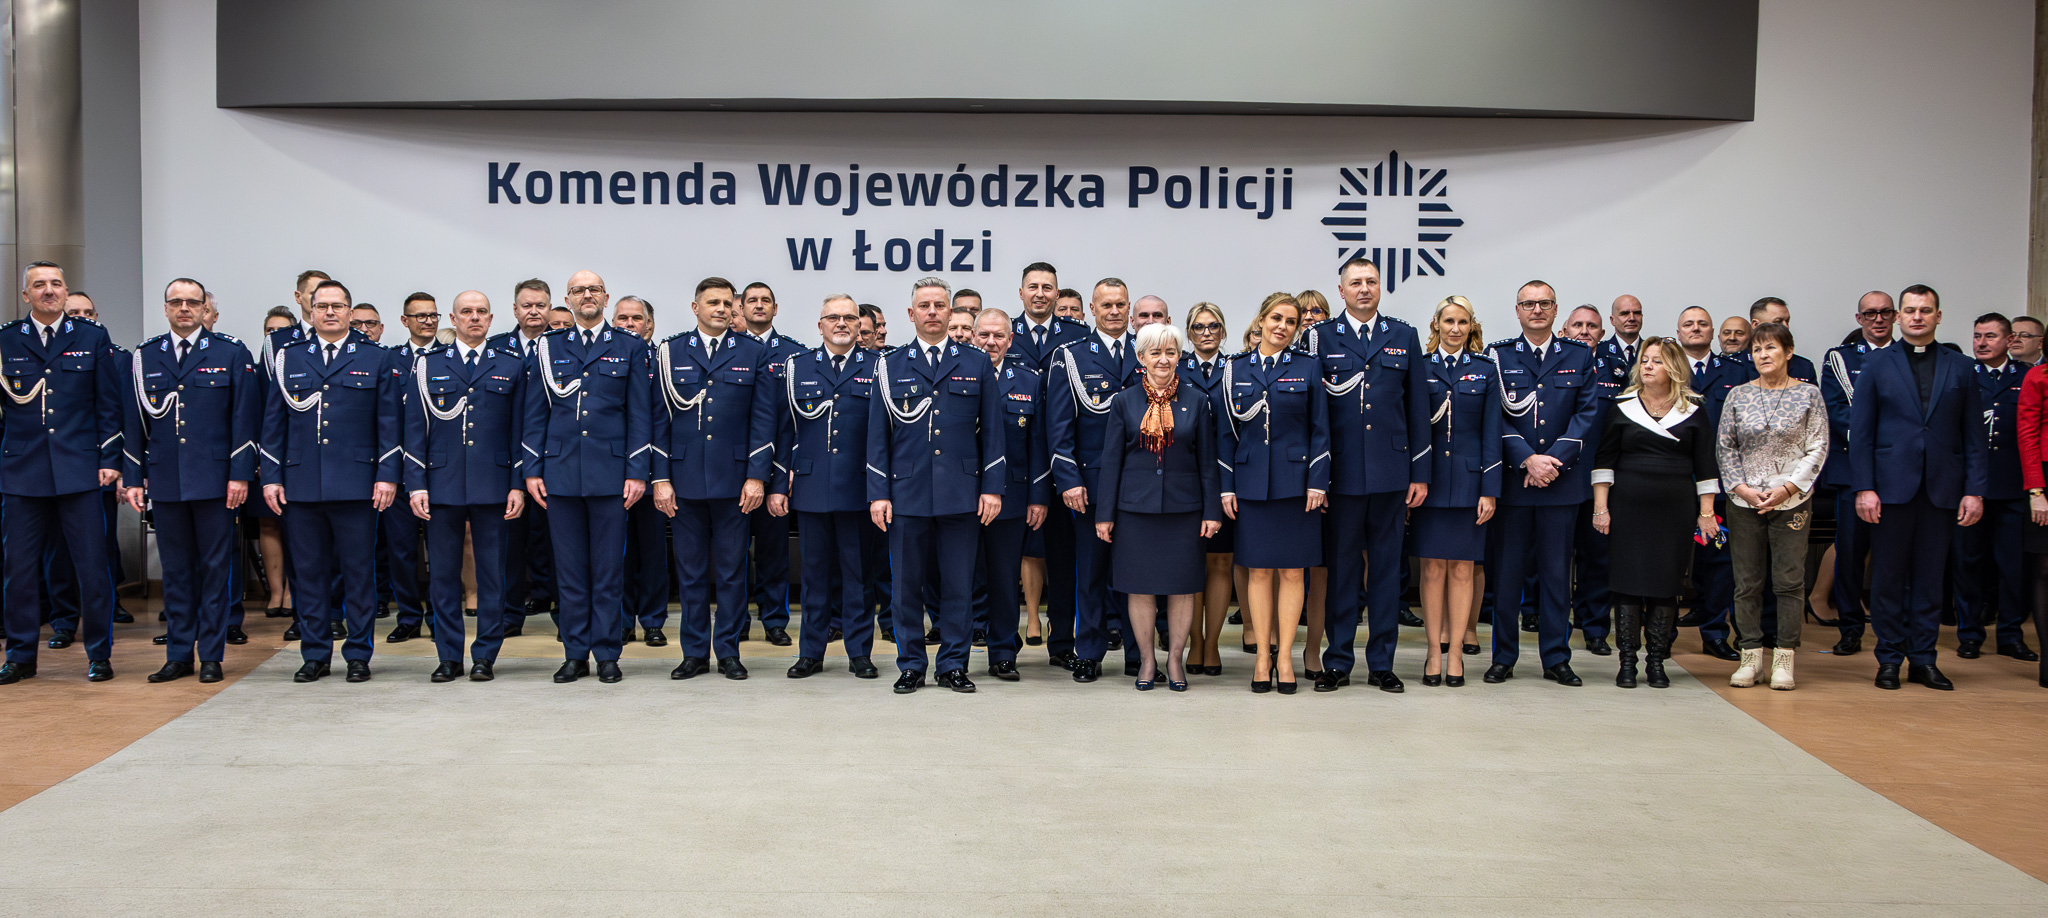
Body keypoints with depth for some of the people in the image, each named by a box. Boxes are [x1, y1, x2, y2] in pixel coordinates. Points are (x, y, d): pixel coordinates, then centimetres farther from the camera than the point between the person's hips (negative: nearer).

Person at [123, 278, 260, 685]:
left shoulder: (231, 354, 2)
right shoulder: (145, 357, 10)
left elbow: (245, 418, -1)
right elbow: (135, 421, 12)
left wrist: (240, 474, -8)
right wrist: (132, 478, 6)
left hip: (214, 479, -3)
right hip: (165, 480, 3)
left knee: (215, 568, 1)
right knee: (175, 570, 8)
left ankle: (211, 656, 8)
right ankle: (179, 654, 15)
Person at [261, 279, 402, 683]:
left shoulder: (376, 359, 6)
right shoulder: (288, 358, 12)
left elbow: (388, 422, 3)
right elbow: (273, 423, 12)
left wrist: (387, 476, -5)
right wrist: (271, 478, 5)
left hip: (356, 484, -2)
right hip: (301, 485, 2)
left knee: (358, 572, 2)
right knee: (309, 573, 7)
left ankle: (358, 654, 10)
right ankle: (315, 654, 15)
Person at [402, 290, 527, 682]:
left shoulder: (511, 366, 8)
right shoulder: (428, 364, 8)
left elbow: (519, 430, 7)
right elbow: (415, 429, 6)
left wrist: (518, 484, -1)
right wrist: (416, 484, -2)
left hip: (493, 487, 0)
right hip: (442, 484, 0)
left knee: (492, 575, 3)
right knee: (444, 574, 4)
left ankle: (485, 656, 12)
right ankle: (449, 656, 13)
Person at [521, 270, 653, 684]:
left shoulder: (630, 348, 6)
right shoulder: (547, 347, 9)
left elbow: (640, 414, 3)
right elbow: (535, 413, 9)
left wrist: (637, 472, -5)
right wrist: (532, 471, 2)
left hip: (610, 473, -1)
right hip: (561, 472, 2)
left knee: (609, 568, 2)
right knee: (569, 568, 6)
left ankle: (607, 654, 10)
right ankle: (575, 654, 13)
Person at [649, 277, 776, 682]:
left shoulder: (753, 353, 6)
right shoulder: (670, 353, 7)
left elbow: (763, 419, 3)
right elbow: (661, 419, 5)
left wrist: (756, 477, -5)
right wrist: (661, 478, -1)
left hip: (733, 479, -1)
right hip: (685, 478, 1)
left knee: (732, 570, 4)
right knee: (691, 570, 7)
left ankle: (728, 651, 14)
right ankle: (695, 652, 15)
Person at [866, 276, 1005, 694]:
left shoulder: (977, 363, 8)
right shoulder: (890, 366, 8)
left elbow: (991, 430, 7)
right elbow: (878, 436, 6)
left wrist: (992, 487, 0)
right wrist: (878, 494, -1)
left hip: (960, 493, 0)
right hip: (906, 492, 0)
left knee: (958, 584, 4)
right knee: (907, 584, 5)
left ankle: (953, 664, 14)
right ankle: (911, 665, 15)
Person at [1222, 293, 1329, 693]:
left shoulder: (1307, 367, 3)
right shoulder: (1236, 369, 6)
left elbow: (1320, 430, 2)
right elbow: (1226, 431, 6)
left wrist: (1317, 482, -6)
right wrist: (1226, 487, 1)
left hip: (1294, 479, -1)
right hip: (1252, 482, 1)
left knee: (1292, 570, 1)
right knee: (1259, 570, 4)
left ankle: (1284, 656, 8)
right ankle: (1262, 656, 11)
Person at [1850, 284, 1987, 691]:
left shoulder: (1959, 368, 10)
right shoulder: (1878, 365, 6)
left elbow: (1974, 437, 7)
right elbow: (1860, 432, 2)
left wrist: (1975, 490, -1)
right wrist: (1864, 487, -7)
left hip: (1942, 489, 1)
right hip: (1892, 486, -1)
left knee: (1930, 577, 6)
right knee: (1889, 576, 2)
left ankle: (1923, 660, 13)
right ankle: (1890, 659, 11)